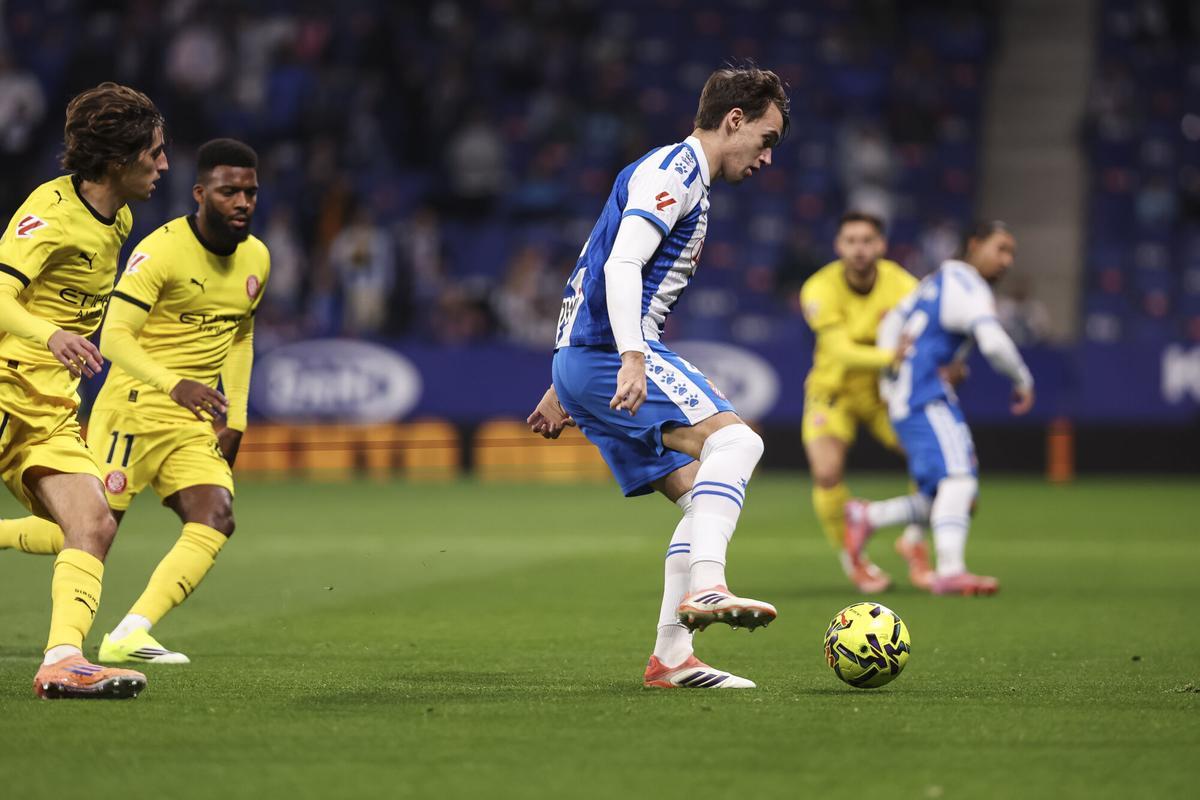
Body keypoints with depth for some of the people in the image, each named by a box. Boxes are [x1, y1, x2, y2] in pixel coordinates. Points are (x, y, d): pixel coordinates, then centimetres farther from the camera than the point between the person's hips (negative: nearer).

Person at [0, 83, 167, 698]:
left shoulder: (119, 220, 13)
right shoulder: (51, 210, -14)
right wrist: (50, 336, -42)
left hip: (52, 414, 8)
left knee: (93, 526, -12)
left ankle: (62, 661, -24)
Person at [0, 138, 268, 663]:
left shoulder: (256, 258, 8)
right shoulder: (161, 250, -15)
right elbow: (114, 336, -22)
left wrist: (235, 421, 15)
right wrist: (174, 384, -36)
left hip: (194, 423, 6)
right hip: (134, 408, -6)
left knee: (215, 521, -15)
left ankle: (129, 636, -19)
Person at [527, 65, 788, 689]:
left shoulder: (679, 174, 26)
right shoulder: (674, 168, -5)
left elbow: (600, 275, 30)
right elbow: (621, 266, -19)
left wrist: (564, 388, 31)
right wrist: (632, 358, -31)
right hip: (611, 351, -10)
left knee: (706, 499, 4)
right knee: (735, 440, -25)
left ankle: (671, 657, 1)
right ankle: (705, 588, -38)